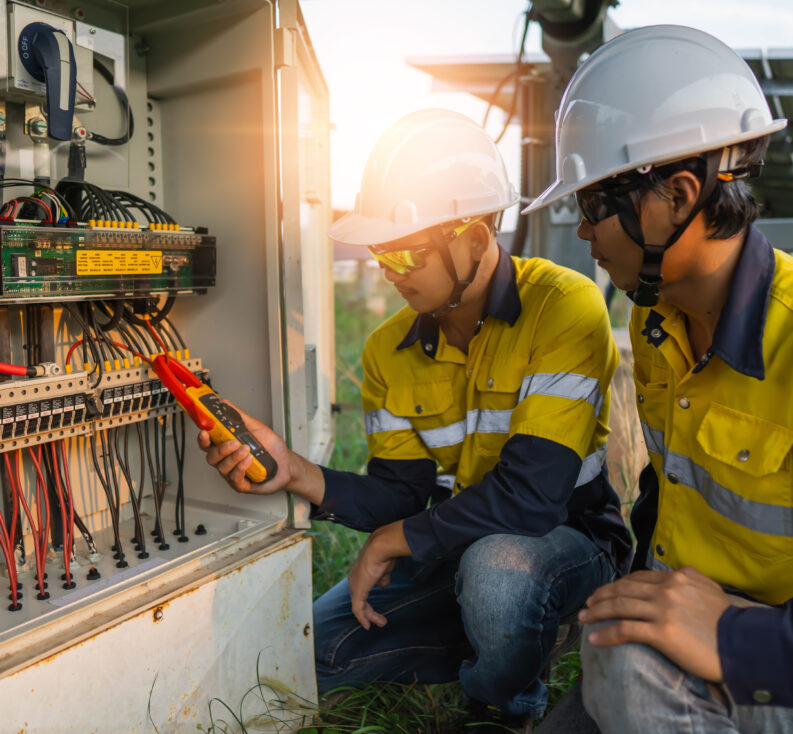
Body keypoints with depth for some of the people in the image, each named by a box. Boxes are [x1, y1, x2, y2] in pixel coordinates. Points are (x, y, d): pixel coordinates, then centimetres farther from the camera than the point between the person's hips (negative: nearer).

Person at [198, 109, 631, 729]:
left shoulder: (565, 308, -23)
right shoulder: (390, 350, -2)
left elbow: (530, 497, -30)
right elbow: (401, 495, -4)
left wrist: (390, 543, -19)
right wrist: (298, 473, -22)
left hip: (570, 541, -5)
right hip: (455, 549, 6)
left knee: (497, 568, -40)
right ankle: (498, 640, 14)